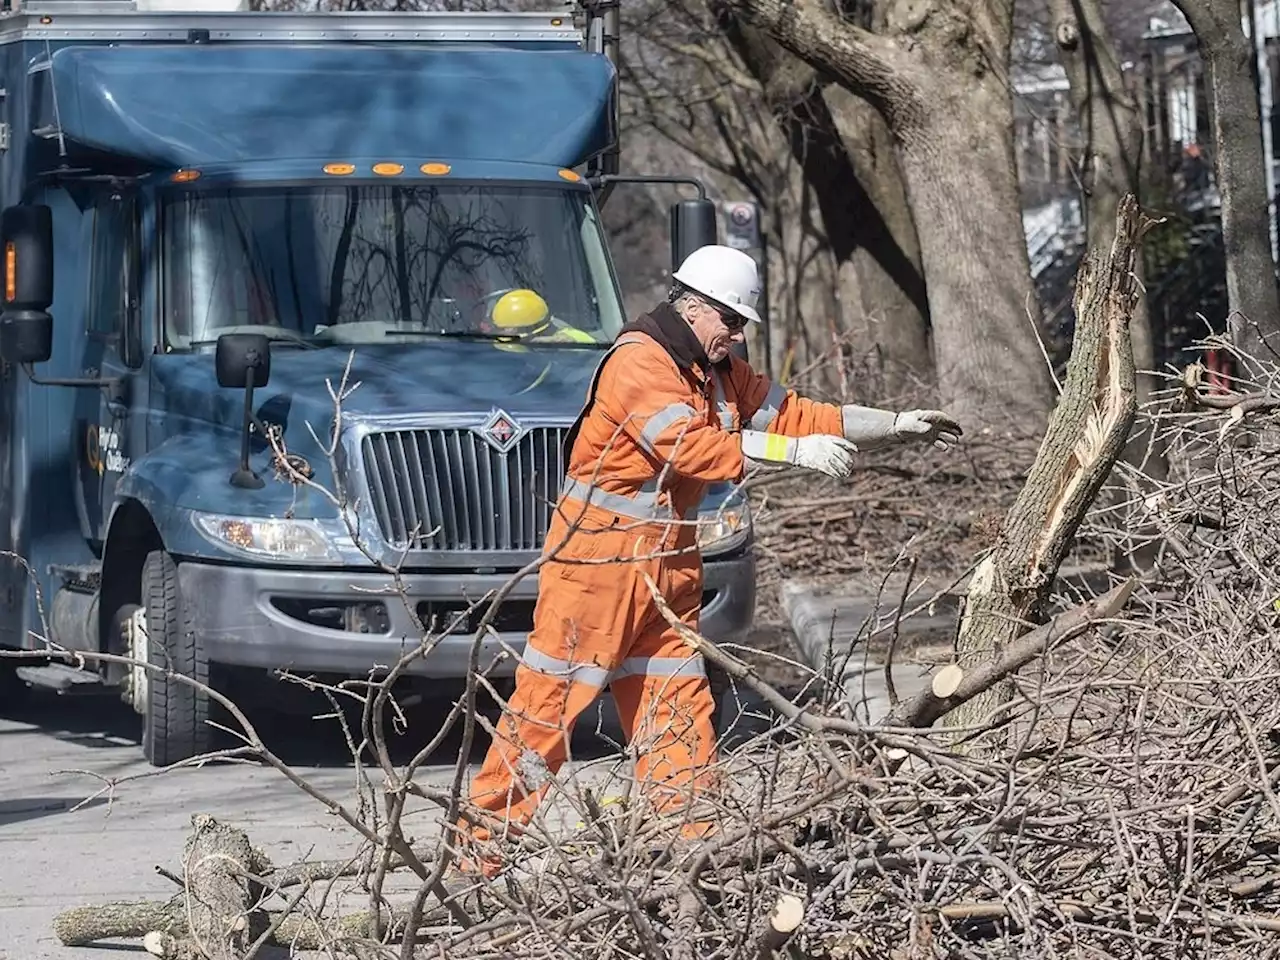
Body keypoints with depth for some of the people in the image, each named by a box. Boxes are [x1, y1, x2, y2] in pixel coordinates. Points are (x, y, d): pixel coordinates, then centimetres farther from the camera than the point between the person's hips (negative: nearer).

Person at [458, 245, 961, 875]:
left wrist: (895, 426, 8)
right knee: (548, 702, -6)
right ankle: (482, 843, 0)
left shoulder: (718, 372, 13)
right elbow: (689, 445, -27)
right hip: (599, 558, -9)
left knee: (678, 705, 7)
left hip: (669, 564, 9)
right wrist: (795, 451, -29)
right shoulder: (640, 360, -16)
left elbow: (792, 413, 15)